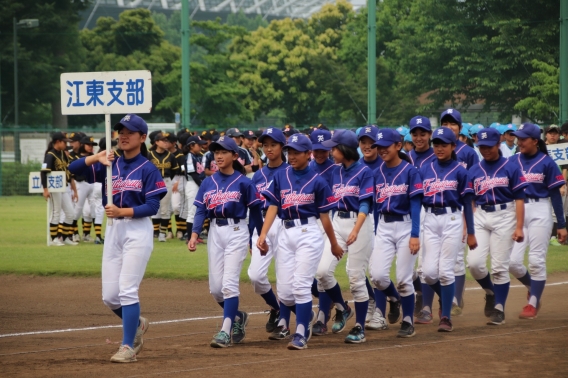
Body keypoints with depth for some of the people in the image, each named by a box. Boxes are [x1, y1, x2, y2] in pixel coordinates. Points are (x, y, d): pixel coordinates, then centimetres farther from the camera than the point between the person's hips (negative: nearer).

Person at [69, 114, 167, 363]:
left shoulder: (148, 169, -6)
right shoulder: (109, 165, 9)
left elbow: (152, 206, -13)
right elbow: (73, 169, 3)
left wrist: (122, 211, -23)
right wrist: (95, 158, -14)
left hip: (138, 231, -6)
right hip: (113, 230, 6)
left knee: (127, 290, -10)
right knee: (109, 296, 6)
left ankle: (128, 346, -2)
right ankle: (137, 323, 33)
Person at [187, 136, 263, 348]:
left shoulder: (243, 183, -4)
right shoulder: (208, 183, 8)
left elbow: (255, 212, 1)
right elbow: (201, 211, 4)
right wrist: (194, 235, -10)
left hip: (237, 232, -5)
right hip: (215, 233, 5)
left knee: (229, 284, -13)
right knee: (215, 288, 5)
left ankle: (225, 331, -10)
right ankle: (237, 316, 30)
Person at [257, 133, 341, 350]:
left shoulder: (317, 181, -2)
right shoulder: (281, 177, 7)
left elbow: (324, 216, 3)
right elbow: (273, 207, 2)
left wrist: (334, 244, 9)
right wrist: (263, 235, -9)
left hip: (309, 234, -4)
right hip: (286, 234, 4)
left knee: (301, 285, -11)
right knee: (284, 291, 2)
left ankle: (301, 334, -3)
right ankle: (307, 316, 31)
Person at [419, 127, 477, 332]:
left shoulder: (459, 171, 0)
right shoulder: (426, 169, 9)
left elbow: (467, 203, 2)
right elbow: (418, 199, 11)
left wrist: (471, 233, 1)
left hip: (452, 220, -3)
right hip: (430, 221, 3)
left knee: (445, 271, -7)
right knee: (429, 272, -4)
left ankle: (446, 316, 3)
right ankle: (447, 298, 25)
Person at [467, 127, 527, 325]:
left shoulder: (511, 167, -2)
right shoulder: (474, 170, 9)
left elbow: (519, 199, -3)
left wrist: (519, 227, -9)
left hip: (504, 217, -3)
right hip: (480, 218, 3)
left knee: (500, 267, -3)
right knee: (474, 262, -11)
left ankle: (499, 309, 8)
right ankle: (490, 292, 17)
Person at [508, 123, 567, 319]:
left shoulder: (546, 162, -5)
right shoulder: (512, 162, 4)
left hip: (539, 212, -3)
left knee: (536, 261, -3)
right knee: (513, 261, -3)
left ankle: (533, 303, 9)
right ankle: (533, 287, 25)